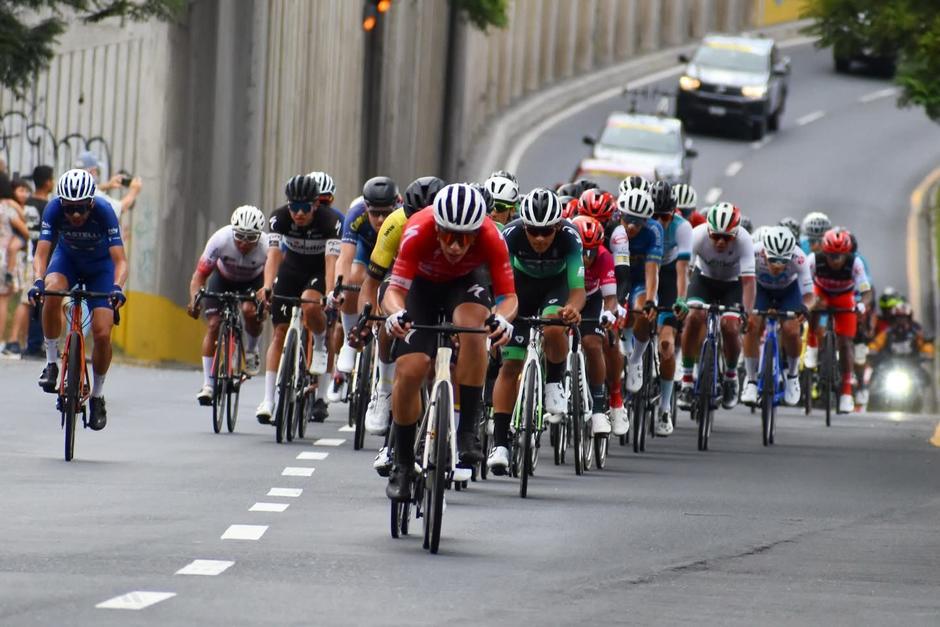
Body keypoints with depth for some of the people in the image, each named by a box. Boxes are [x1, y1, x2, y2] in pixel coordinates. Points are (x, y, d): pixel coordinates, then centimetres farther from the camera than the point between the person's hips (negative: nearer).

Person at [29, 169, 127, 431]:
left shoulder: (104, 211, -33)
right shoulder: (54, 209, -29)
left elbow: (120, 260, -36)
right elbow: (41, 253, -32)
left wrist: (118, 287, -55)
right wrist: (38, 281, -51)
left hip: (100, 266, -1)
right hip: (67, 258, 1)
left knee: (102, 334, -14)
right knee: (52, 292, -34)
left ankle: (97, 395, 10)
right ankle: (51, 363, -17)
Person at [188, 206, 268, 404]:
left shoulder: (267, 247, -34)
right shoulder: (220, 240, -33)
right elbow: (199, 275, -28)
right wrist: (195, 299, -46)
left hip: (253, 281, -1)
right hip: (223, 278, 1)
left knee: (250, 311, -30)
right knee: (213, 325, -14)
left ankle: (251, 350, 2)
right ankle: (208, 385, -7)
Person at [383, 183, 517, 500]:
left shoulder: (491, 239, -33)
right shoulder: (418, 233, -36)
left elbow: (508, 296, -30)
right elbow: (395, 289, -35)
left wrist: (502, 318, -53)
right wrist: (395, 313, -57)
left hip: (463, 285, 0)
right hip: (420, 284, 0)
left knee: (473, 323, -35)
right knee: (409, 370, -16)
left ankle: (467, 430, -27)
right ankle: (403, 464, 3)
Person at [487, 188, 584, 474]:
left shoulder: (569, 236, -33)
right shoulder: (511, 235, -32)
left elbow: (577, 288, -37)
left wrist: (573, 308, -59)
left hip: (556, 284, -1)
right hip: (521, 283, 1)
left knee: (554, 329, -33)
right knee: (510, 364, -8)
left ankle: (555, 383, -3)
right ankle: (500, 442, -3)